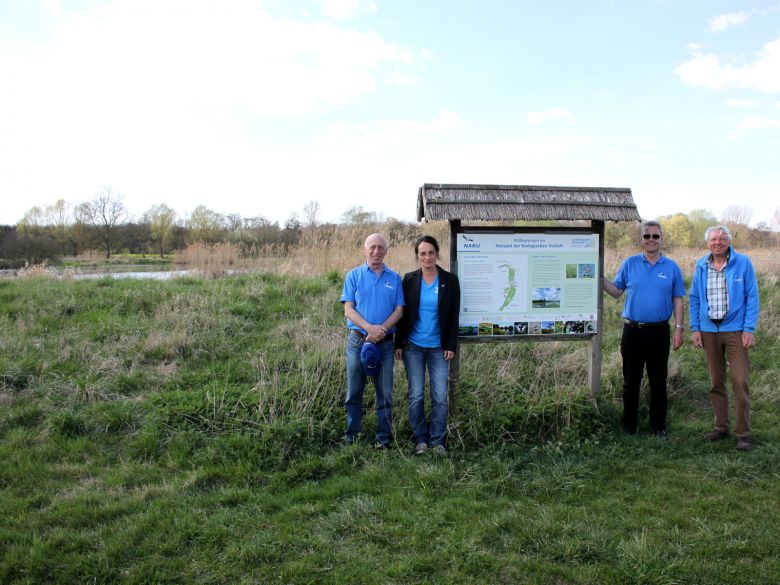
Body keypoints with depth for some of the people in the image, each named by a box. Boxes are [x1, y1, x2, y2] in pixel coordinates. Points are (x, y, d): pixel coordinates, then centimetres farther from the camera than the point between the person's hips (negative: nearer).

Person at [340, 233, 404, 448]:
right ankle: (352, 437, 18)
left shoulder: (394, 278, 8)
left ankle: (384, 438, 16)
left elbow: (399, 310, 2)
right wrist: (370, 328, -18)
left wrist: (382, 329, -15)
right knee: (354, 392, 6)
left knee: (385, 393, 5)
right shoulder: (354, 275, 4)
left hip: (384, 342, 1)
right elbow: (348, 309, -3)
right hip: (358, 340, -1)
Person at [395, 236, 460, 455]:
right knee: (416, 395, 4)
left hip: (438, 348, 0)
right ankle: (420, 439, 18)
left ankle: (437, 440, 14)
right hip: (413, 346, 0)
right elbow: (403, 313, 5)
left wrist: (451, 346, -2)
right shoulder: (409, 279, 1)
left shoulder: (450, 280, 0)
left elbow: (454, 316, 2)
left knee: (440, 396, 0)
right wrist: (399, 343, 2)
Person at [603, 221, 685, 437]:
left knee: (658, 382, 8)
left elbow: (678, 300, 5)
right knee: (631, 381, 8)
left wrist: (678, 329, -1)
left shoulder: (672, 267, 4)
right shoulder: (629, 264, 4)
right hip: (633, 331, 0)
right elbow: (616, 290, 6)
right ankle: (629, 425, 18)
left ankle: (658, 426, 21)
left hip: (659, 332, 0)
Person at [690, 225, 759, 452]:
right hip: (709, 331, 3)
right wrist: (695, 328, 5)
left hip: (735, 330, -3)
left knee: (740, 382, -6)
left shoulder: (743, 263, -2)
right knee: (716, 383, 10)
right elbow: (695, 299, 12)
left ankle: (742, 433, 3)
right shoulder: (701, 266, 7)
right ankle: (721, 427, 21)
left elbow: (752, 297, -2)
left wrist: (749, 329, -8)